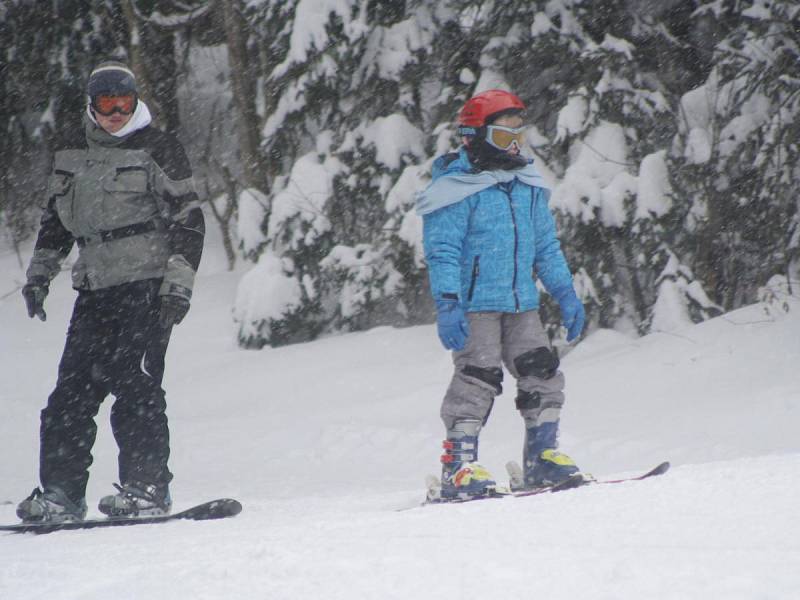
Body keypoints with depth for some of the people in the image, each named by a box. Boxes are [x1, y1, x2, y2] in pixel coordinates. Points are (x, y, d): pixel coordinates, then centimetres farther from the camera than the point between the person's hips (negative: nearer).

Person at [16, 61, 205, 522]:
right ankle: (61, 491, 3)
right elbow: (56, 217, 27)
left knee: (135, 385, -14)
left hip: (148, 282, -6)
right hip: (95, 288, 6)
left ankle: (148, 488, -10)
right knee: (73, 389, 0)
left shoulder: (159, 149, -1)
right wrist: (40, 273, 21)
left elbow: (188, 220, -3)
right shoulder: (72, 152, 16)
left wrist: (179, 284, -11)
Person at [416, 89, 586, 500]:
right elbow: (442, 251, -13)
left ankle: (543, 456, 12)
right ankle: (458, 466, -8)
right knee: (477, 379, -12)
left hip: (521, 305, 7)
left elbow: (546, 246, 22)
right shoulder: (456, 189, -9)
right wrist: (447, 304, -21)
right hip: (474, 305, -7)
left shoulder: (529, 186, 14)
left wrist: (565, 293, 17)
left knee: (543, 374, 3)